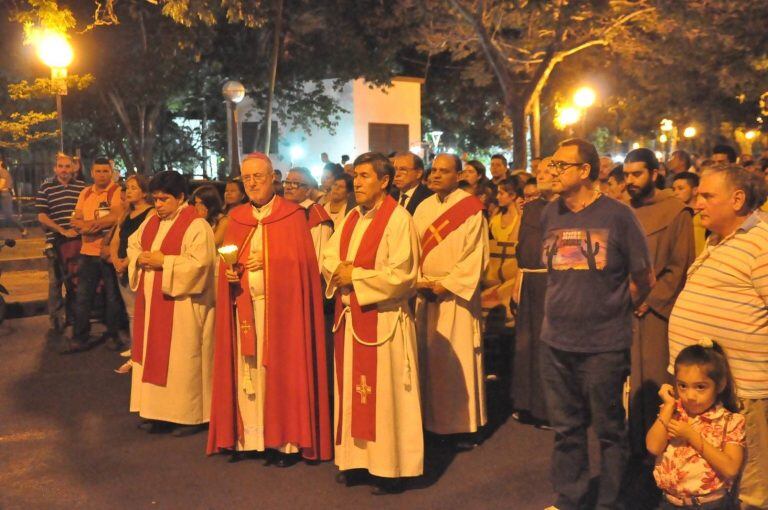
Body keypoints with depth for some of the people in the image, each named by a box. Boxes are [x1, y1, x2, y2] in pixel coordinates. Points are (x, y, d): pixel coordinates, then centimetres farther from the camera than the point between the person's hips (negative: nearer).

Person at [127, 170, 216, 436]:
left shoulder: (196, 225, -13)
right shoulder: (152, 221, 12)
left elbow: (199, 262, -22)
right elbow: (133, 245, 18)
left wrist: (163, 261, -20)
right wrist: (141, 258, -4)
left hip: (181, 304, -8)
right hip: (152, 301, 8)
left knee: (181, 358, -1)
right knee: (153, 355, 11)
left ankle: (190, 415, 10)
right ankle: (158, 409, 23)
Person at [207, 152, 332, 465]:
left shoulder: (293, 215, 0)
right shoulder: (236, 218, 13)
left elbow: (302, 262, -5)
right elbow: (226, 261, 16)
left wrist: (270, 261, -16)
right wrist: (229, 272, -5)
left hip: (279, 305, -4)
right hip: (243, 306, 4)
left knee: (279, 368, -2)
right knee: (246, 369, 4)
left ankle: (285, 440, 6)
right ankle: (247, 436, 13)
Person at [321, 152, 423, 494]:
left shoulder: (398, 218, -11)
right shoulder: (351, 218, 13)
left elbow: (401, 273, -18)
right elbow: (328, 257, 12)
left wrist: (355, 277, -13)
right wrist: (341, 271, -10)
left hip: (383, 319, -7)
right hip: (349, 317, 7)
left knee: (384, 393, 1)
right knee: (352, 391, 12)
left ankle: (389, 468, 11)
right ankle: (355, 457, 24)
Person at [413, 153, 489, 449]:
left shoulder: (471, 209, -5)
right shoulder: (423, 208, 11)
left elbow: (476, 256, -10)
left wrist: (446, 284, -14)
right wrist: (419, 281, -4)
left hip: (456, 295, -5)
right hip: (426, 294, 5)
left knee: (459, 359, -2)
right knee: (430, 357, 8)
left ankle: (464, 426, 9)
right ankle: (434, 419, 18)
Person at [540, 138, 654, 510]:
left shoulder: (617, 215, -8)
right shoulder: (550, 214, 5)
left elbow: (643, 278, 0)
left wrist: (613, 311, 8)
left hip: (604, 344, -4)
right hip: (555, 343, 4)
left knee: (608, 430, 10)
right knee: (566, 428, 14)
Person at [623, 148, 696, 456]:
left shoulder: (676, 212, -4)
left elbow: (680, 268, -8)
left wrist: (650, 300, -13)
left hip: (656, 313, -5)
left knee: (655, 384, 0)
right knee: (631, 383, 8)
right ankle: (634, 444, 19)